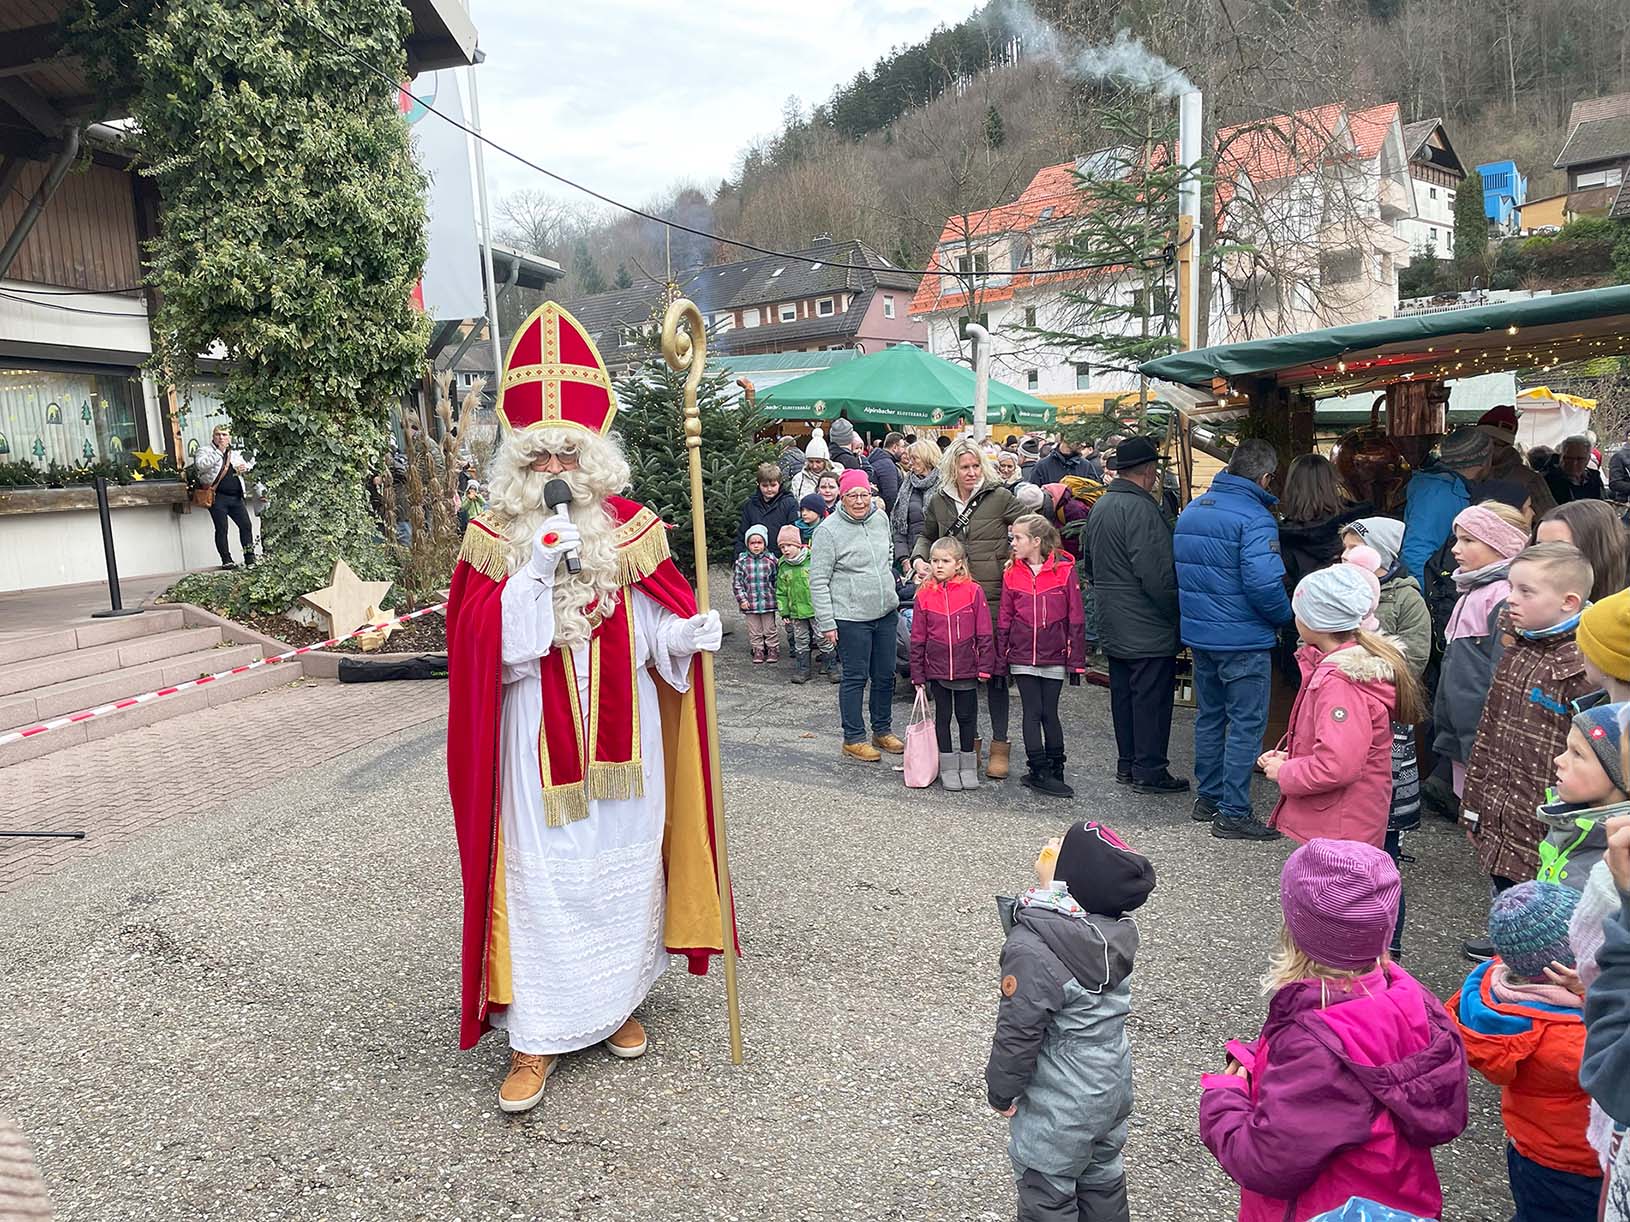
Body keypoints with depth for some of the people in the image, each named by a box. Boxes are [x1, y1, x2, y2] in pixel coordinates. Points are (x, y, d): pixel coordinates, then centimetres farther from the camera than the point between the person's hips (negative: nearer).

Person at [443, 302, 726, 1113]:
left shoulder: (629, 529, 0)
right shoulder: (496, 540, -4)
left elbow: (657, 621, 2)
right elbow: (490, 647, -12)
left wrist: (689, 633, -19)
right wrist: (538, 568, -22)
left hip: (621, 728, 2)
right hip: (539, 737, -2)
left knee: (625, 859, 13)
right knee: (540, 875, 2)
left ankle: (618, 1000, 34)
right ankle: (534, 1038, 15)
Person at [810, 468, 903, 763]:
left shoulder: (880, 518, 5)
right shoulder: (828, 530, -13)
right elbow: (818, 580, -12)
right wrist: (826, 622, -14)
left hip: (885, 613, 6)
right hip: (851, 618, -6)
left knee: (885, 675, 14)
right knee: (855, 677, 3)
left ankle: (883, 731, 30)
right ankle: (853, 739, 16)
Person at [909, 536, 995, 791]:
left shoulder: (973, 591, -7)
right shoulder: (924, 596, -1)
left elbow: (985, 633, -4)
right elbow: (917, 638, 3)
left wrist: (985, 666, -7)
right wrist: (917, 674, 2)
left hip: (967, 669, -1)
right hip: (937, 670, 1)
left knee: (967, 717, 11)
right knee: (943, 717, 9)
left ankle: (968, 767, 25)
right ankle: (947, 769, 20)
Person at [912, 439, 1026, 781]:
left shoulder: (999, 497, -5)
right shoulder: (938, 502, 7)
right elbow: (927, 536, 23)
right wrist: (919, 558, 5)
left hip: (994, 597, -3)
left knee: (994, 670, 2)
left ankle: (999, 744, 14)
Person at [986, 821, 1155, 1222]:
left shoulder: (1031, 948, -31)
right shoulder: (1113, 931, -10)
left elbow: (1018, 1032, -22)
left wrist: (1002, 1092, -8)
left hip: (1058, 1109, -7)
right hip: (1114, 1089, 7)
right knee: (1102, 1178, 26)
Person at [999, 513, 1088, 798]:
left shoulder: (1064, 570, -5)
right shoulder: (1011, 573, 2)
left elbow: (1076, 619, -2)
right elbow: (1004, 620, 6)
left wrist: (1076, 660, -3)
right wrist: (1001, 660, 4)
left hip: (1054, 658, -2)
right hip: (1022, 658, 2)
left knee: (1049, 713, 6)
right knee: (1032, 713, 3)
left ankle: (1055, 770, 20)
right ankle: (1040, 772, 9)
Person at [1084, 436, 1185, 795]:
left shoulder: (1100, 506, 11)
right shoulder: (1141, 509, -19)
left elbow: (1090, 564, 21)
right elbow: (1156, 572, -23)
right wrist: (1175, 609, -13)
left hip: (1113, 624, 9)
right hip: (1148, 626, -9)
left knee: (1123, 693, 16)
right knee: (1152, 696, 0)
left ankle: (1127, 765, 25)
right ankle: (1150, 771, 6)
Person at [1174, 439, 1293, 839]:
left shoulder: (1191, 510, 7)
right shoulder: (1254, 517, -18)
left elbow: (1180, 568, 16)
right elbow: (1263, 583, -25)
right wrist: (1285, 615, -8)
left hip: (1198, 633, 8)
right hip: (1243, 639, -8)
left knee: (1210, 716, 19)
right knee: (1246, 724, 1)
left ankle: (1208, 798, 29)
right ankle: (1233, 813, 5)